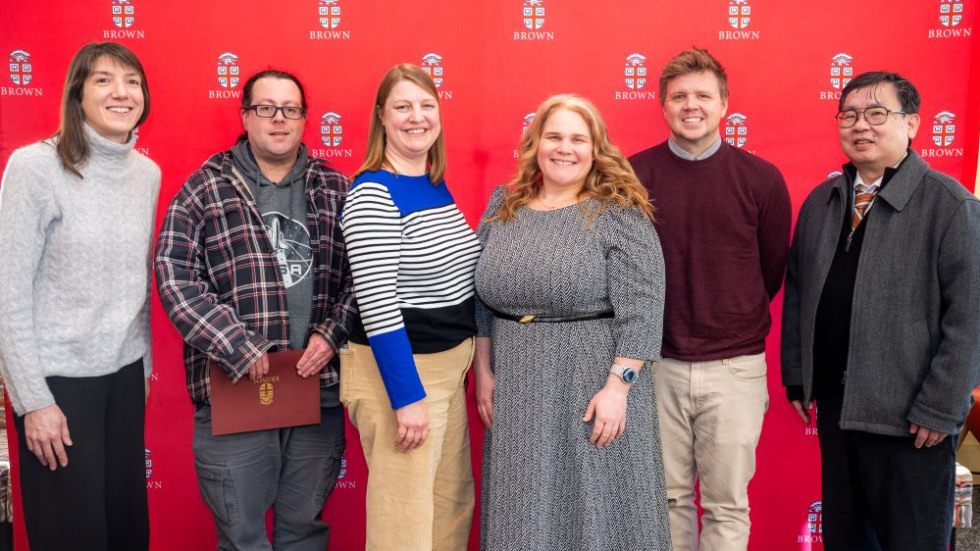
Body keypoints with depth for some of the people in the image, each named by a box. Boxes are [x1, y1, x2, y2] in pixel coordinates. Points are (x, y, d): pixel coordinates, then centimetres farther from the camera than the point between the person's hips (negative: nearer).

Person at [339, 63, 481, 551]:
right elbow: (376, 305, -20)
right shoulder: (373, 194, -16)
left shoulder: (438, 186, 8)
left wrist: (471, 364, 16)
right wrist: (408, 397, -20)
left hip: (450, 365, 8)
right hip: (399, 371, -8)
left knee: (455, 501, 17)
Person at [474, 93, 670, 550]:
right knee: (523, 510, 15)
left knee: (596, 508, 7)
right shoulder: (503, 209, 7)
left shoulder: (621, 213, -8)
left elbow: (641, 310, -13)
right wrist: (484, 373, 6)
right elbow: (479, 301, 10)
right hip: (515, 390, 5)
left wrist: (617, 385, -17)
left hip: (594, 384, -4)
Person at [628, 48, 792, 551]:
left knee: (727, 505, 9)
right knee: (669, 498, 13)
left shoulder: (761, 178, -2)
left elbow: (773, 270, 9)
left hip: (734, 369, 0)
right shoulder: (634, 175, -3)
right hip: (656, 364, 1)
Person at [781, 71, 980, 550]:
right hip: (834, 404, 5)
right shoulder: (821, 201, 8)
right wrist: (797, 378, 7)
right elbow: (797, 294, 10)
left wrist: (939, 410, -14)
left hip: (910, 417, -5)